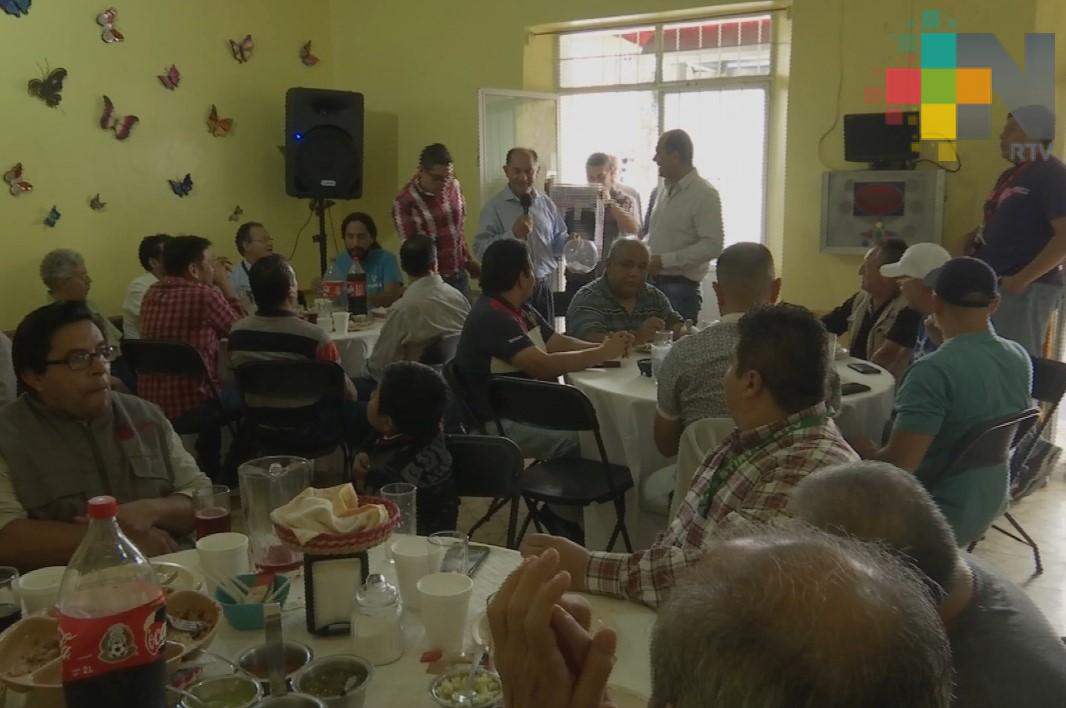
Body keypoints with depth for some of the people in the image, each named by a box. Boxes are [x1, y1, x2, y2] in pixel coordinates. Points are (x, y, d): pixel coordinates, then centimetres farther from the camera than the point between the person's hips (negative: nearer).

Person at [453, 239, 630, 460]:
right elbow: (544, 366, -28)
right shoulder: (492, 318, -21)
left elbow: (559, 342, 11)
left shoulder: (522, 310, 11)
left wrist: (605, 346, -7)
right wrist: (603, 353, -18)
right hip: (501, 421, -10)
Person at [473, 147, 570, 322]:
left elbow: (558, 241, 15)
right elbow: (480, 249, -16)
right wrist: (513, 234, -25)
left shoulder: (547, 204, 7)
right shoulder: (493, 207, -7)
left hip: (542, 286, 4)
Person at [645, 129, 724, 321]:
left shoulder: (704, 194, -12)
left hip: (680, 286, -7)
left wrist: (665, 260, -20)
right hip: (655, 282, 7)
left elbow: (712, 246, -19)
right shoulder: (664, 188, 11)